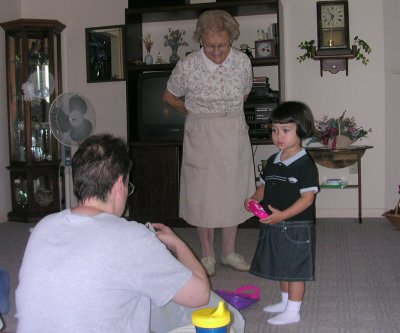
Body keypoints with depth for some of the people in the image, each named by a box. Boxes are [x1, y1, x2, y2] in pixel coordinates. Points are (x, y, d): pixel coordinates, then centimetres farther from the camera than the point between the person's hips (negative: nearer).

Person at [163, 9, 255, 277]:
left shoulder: (243, 61, -6)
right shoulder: (187, 66, -14)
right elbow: (170, 97, 3)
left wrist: (229, 113, 11)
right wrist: (196, 112, 8)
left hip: (234, 133, 3)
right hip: (201, 136, -2)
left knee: (233, 192, 9)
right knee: (202, 194, 5)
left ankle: (230, 252, 25)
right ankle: (208, 255, 21)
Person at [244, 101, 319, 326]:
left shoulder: (305, 164, -17)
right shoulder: (272, 162, 7)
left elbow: (308, 198, -21)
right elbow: (265, 186, 17)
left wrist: (282, 215, -28)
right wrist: (255, 198, -4)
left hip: (296, 228, -8)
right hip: (274, 226, 8)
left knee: (295, 269, 4)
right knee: (282, 267, 20)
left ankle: (293, 311, 17)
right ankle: (286, 302, 38)